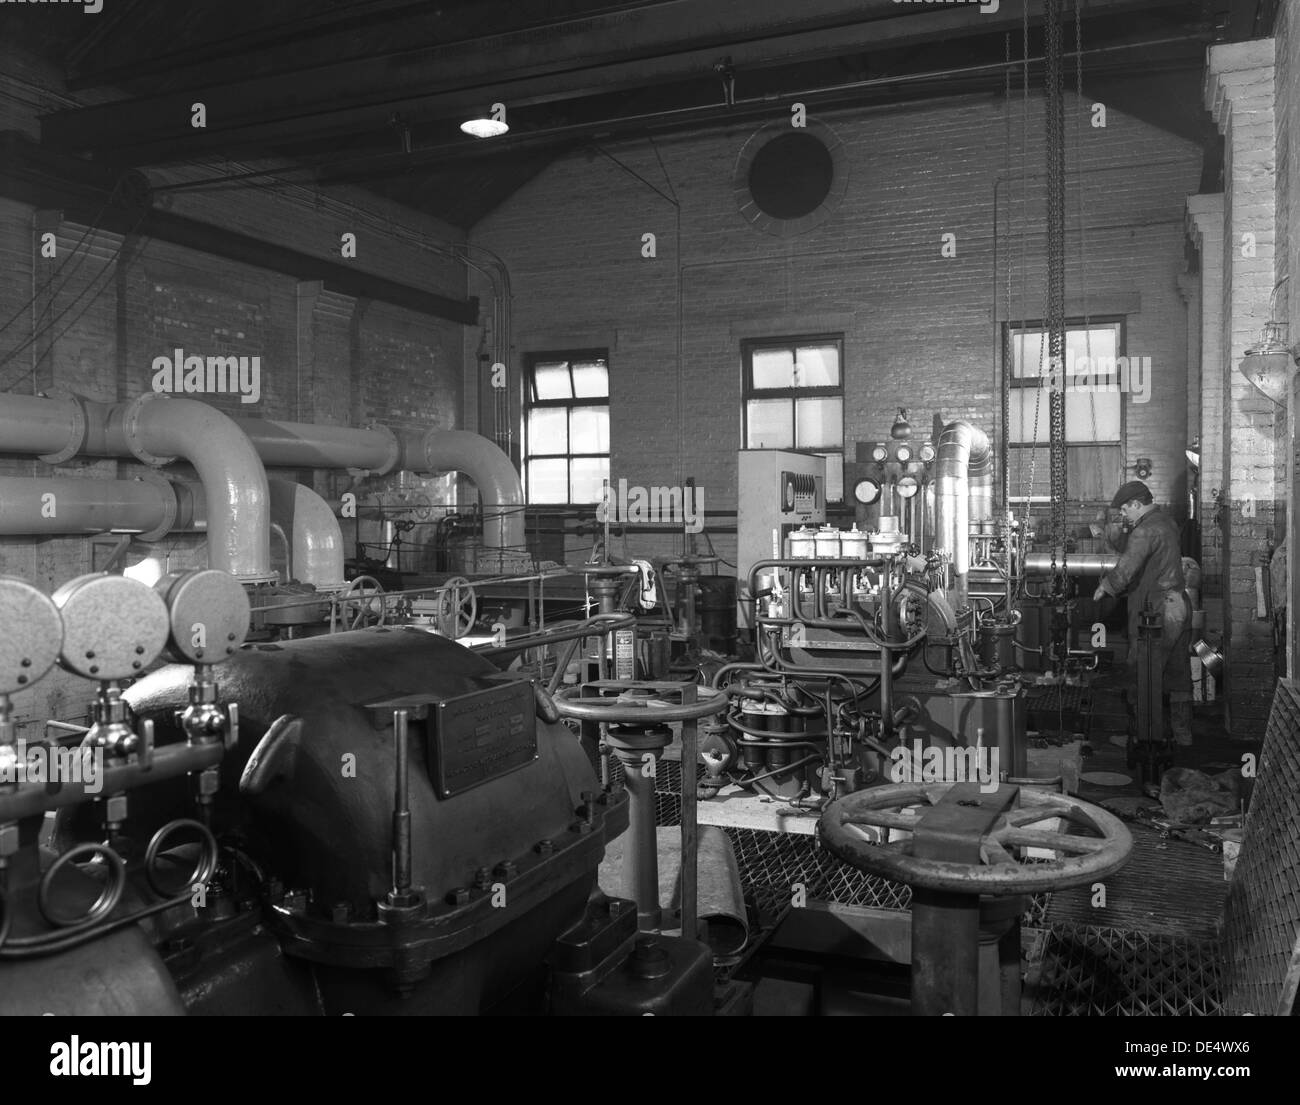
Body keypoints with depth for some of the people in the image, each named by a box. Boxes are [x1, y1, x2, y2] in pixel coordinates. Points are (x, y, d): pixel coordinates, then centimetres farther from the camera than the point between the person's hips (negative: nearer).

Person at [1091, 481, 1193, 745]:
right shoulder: (1167, 522, 13)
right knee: (1178, 672, 16)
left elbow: (1126, 569, -24)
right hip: (1180, 606, 10)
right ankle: (1183, 732, 24)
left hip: (1157, 612, -10)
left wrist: (1104, 587, -8)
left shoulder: (1145, 530, -18)